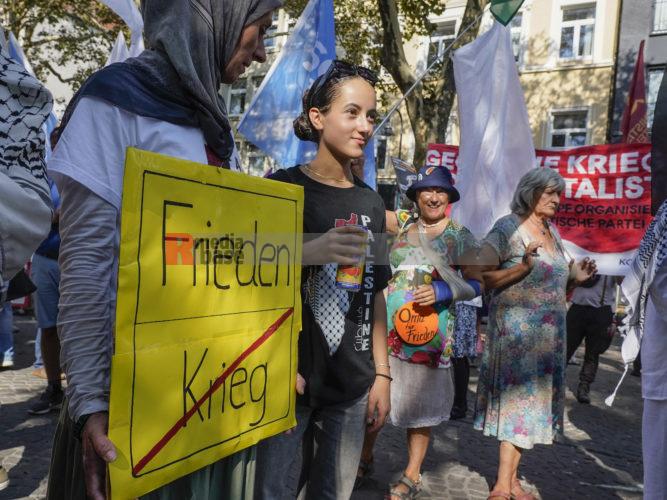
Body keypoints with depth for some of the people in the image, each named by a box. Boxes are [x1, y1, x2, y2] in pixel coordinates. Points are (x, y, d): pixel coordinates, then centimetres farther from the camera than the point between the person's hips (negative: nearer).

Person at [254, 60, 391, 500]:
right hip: (284, 380, -4)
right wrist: (308, 253, -25)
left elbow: (375, 295, 11)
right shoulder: (282, 188, -6)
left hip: (350, 386, 4)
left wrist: (382, 374, 9)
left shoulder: (371, 203, 8)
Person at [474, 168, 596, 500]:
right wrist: (523, 267, -25)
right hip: (515, 329, -7)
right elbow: (482, 278, -16)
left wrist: (575, 278, 3)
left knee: (531, 398, 8)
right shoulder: (508, 228, -8)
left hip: (549, 333, 7)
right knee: (517, 396, -4)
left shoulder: (553, 233, 14)